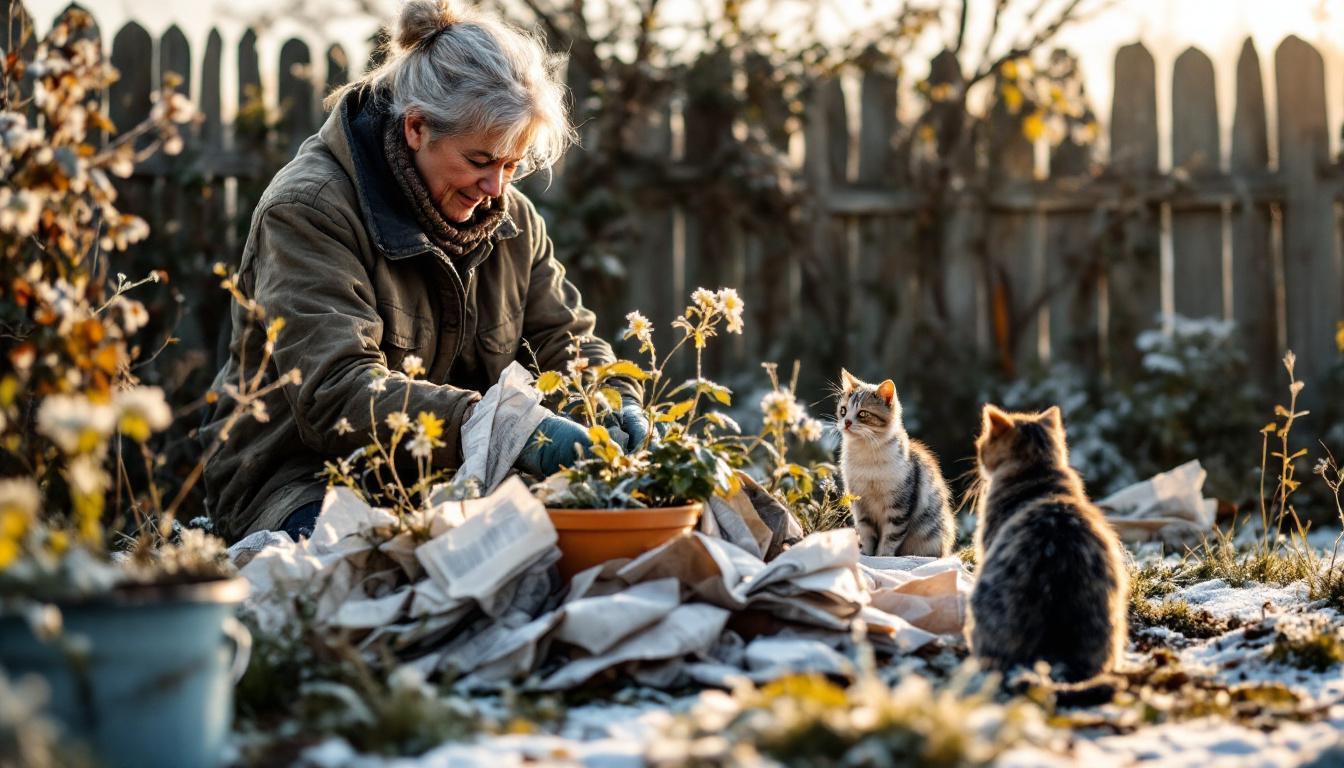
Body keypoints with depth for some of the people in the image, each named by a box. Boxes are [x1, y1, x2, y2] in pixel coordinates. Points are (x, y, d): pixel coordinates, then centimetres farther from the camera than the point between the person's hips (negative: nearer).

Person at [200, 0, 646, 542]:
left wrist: (618, 404, -10)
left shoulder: (510, 218, 9)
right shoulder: (307, 211, -16)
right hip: (301, 484, -6)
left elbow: (566, 339, 15)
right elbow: (337, 398, -26)